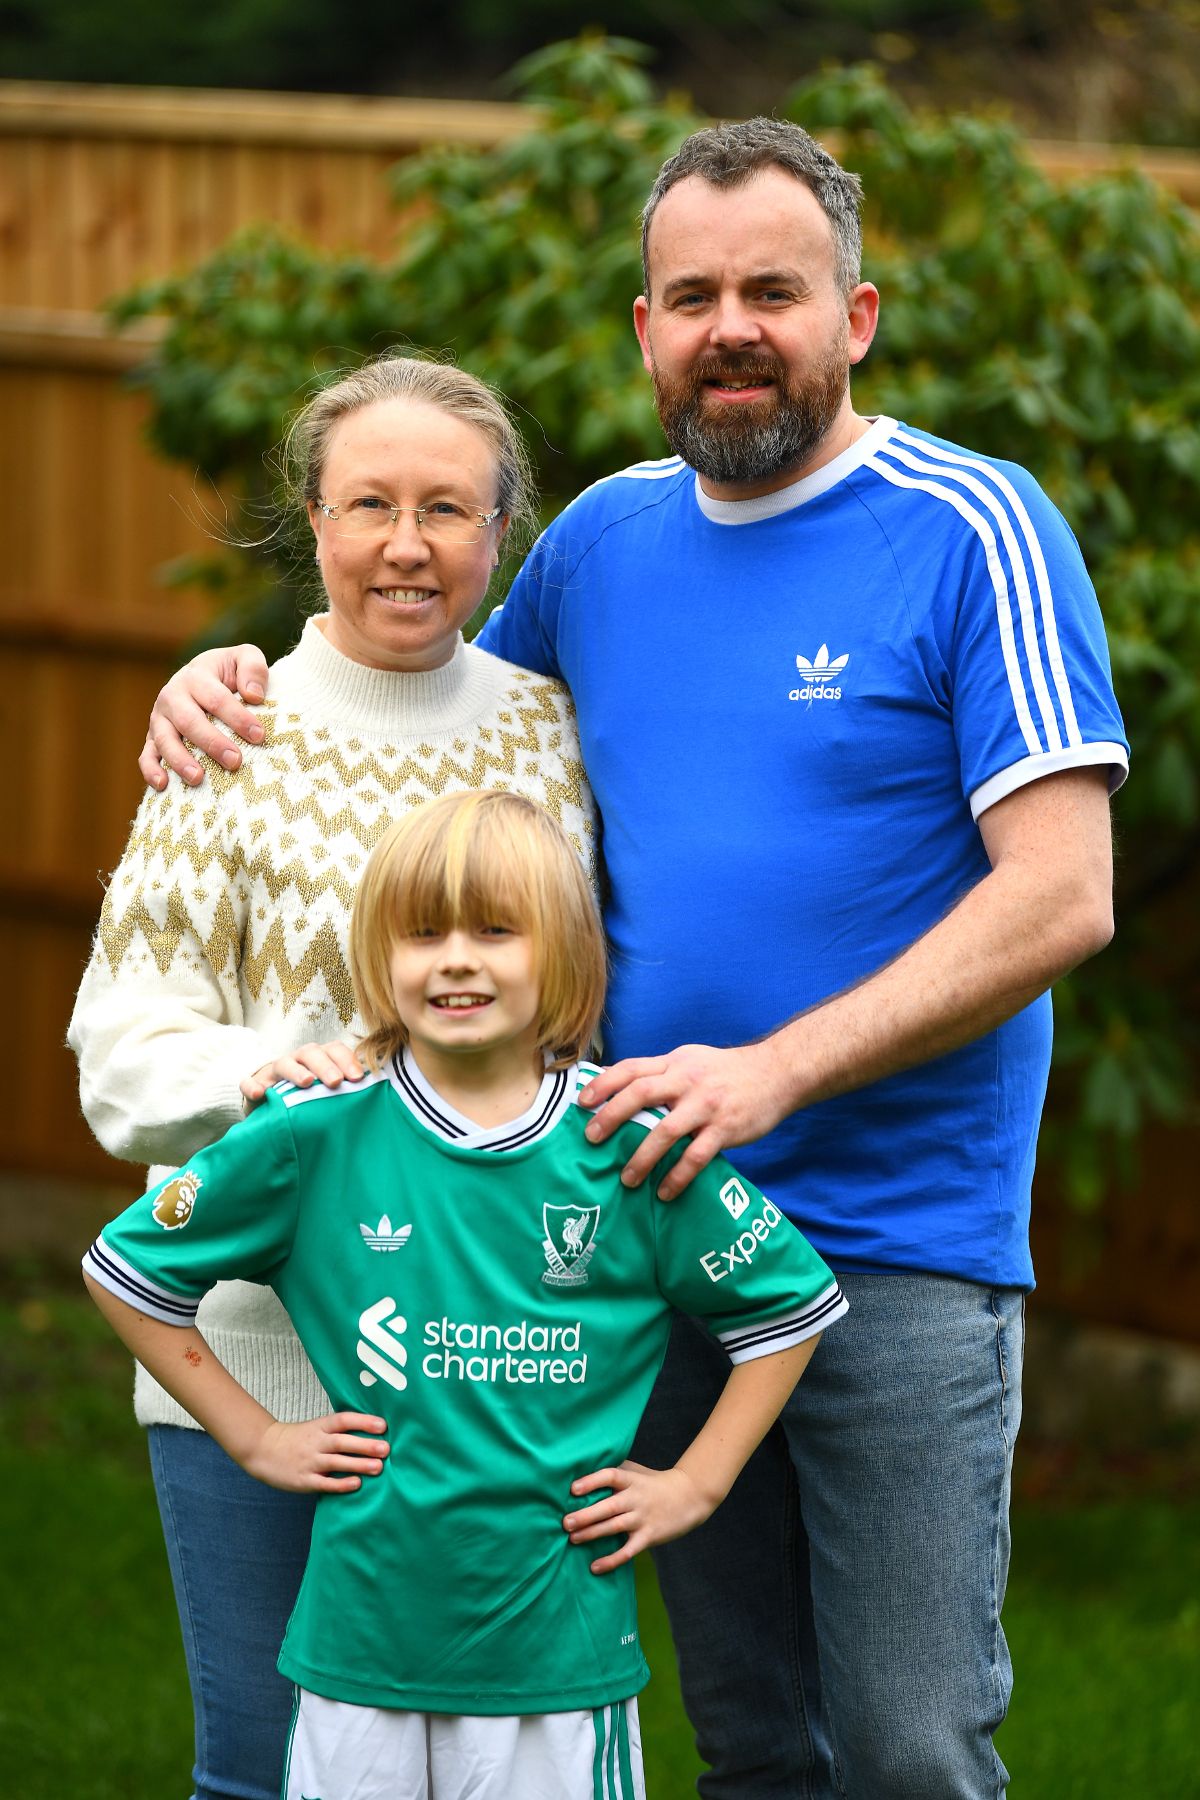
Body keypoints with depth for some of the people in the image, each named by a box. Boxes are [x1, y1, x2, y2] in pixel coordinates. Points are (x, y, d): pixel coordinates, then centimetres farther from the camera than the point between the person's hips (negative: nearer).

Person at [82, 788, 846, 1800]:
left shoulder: (630, 1146, -2)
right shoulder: (315, 1136, -2)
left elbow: (793, 1301, 9)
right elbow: (127, 1267, 11)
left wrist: (692, 1485, 5)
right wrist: (251, 1436, 7)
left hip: (563, 1644, 0)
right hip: (360, 1633, 1)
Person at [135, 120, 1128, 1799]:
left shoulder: (972, 532, -8)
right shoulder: (608, 538, 10)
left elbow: (1062, 897, -14)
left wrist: (772, 1069, -20)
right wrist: (236, 682, 9)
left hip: (900, 1249, -5)